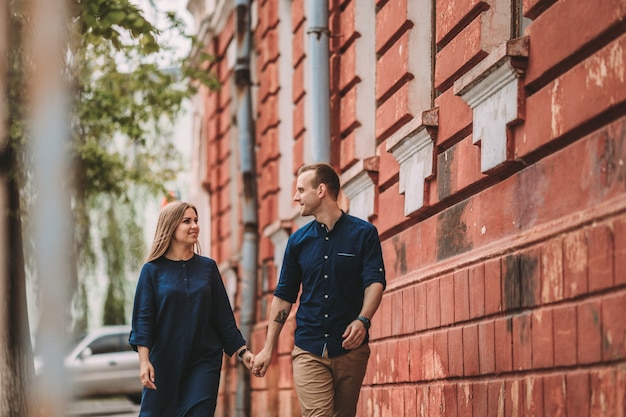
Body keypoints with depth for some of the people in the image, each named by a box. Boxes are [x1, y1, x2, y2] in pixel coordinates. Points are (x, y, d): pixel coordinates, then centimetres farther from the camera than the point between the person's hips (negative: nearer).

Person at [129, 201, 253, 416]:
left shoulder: (208, 267, 6)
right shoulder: (153, 270, 0)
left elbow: (223, 316, 9)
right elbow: (143, 318, -4)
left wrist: (242, 351, 4)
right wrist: (144, 361, -13)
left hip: (204, 361, 1)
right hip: (164, 362, -1)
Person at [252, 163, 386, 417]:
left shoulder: (364, 233, 1)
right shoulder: (298, 240, 10)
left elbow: (375, 281, -8)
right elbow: (283, 296, 14)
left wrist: (363, 320, -27)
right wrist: (268, 349, 10)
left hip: (350, 349, -1)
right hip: (309, 351, 1)